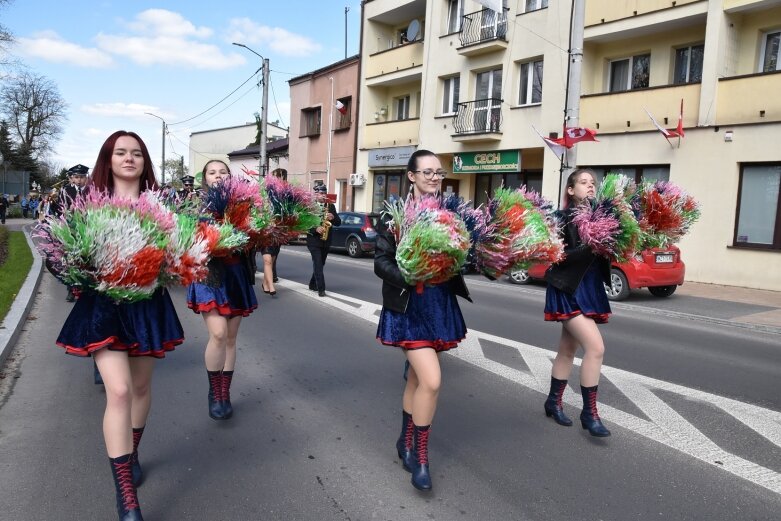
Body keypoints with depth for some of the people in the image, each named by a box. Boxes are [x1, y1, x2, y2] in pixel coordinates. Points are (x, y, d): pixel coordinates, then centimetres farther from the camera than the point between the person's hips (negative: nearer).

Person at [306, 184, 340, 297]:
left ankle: (313, 284, 30)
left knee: (321, 264, 13)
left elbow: (338, 222, 6)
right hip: (314, 240, -5)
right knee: (317, 263, -11)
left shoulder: (331, 206, 8)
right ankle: (321, 288, -12)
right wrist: (315, 229, -23)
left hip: (326, 240, 5)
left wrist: (333, 218, -14)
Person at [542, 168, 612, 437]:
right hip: (568, 290, -7)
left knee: (568, 350, 15)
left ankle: (554, 402, 30)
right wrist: (589, 247, -27)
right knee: (596, 347, -13)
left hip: (591, 288, 7)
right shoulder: (562, 218, -11)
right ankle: (589, 412, 1)